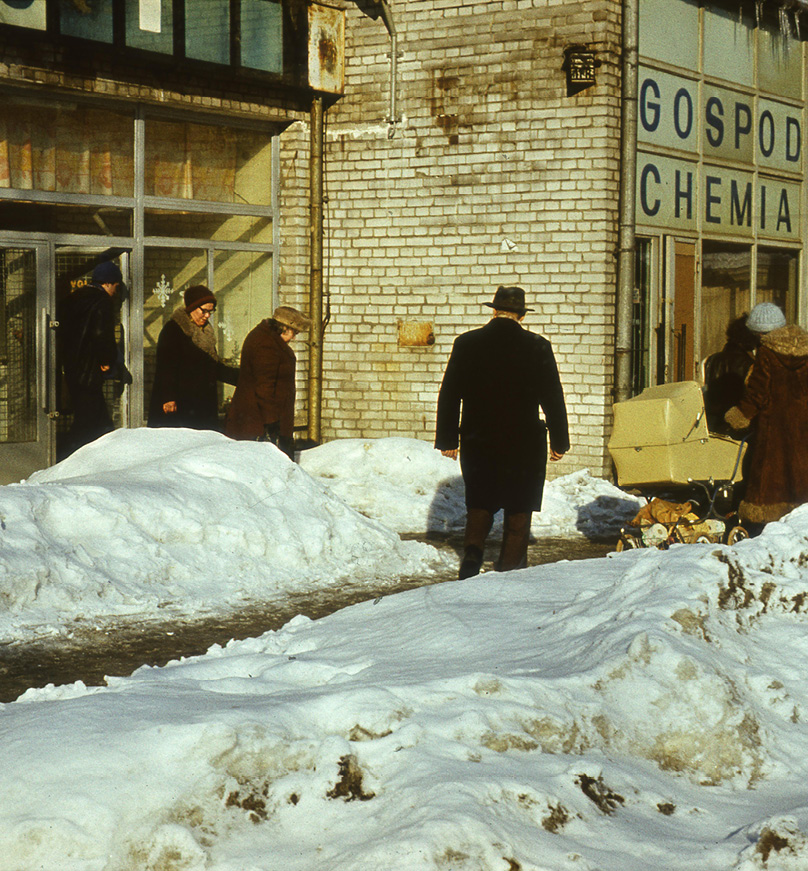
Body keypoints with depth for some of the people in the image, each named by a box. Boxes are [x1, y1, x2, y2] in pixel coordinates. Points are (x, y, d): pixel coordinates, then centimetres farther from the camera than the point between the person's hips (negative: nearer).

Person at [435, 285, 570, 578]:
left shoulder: (466, 343, -1)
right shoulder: (537, 347, -5)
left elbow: (448, 396, 2)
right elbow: (553, 398, -1)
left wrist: (447, 440, 9)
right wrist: (559, 442, 7)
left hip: (477, 441, 1)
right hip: (523, 444, -1)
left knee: (479, 505, 13)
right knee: (518, 512, 9)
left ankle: (472, 551, -11)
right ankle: (509, 572, 9)